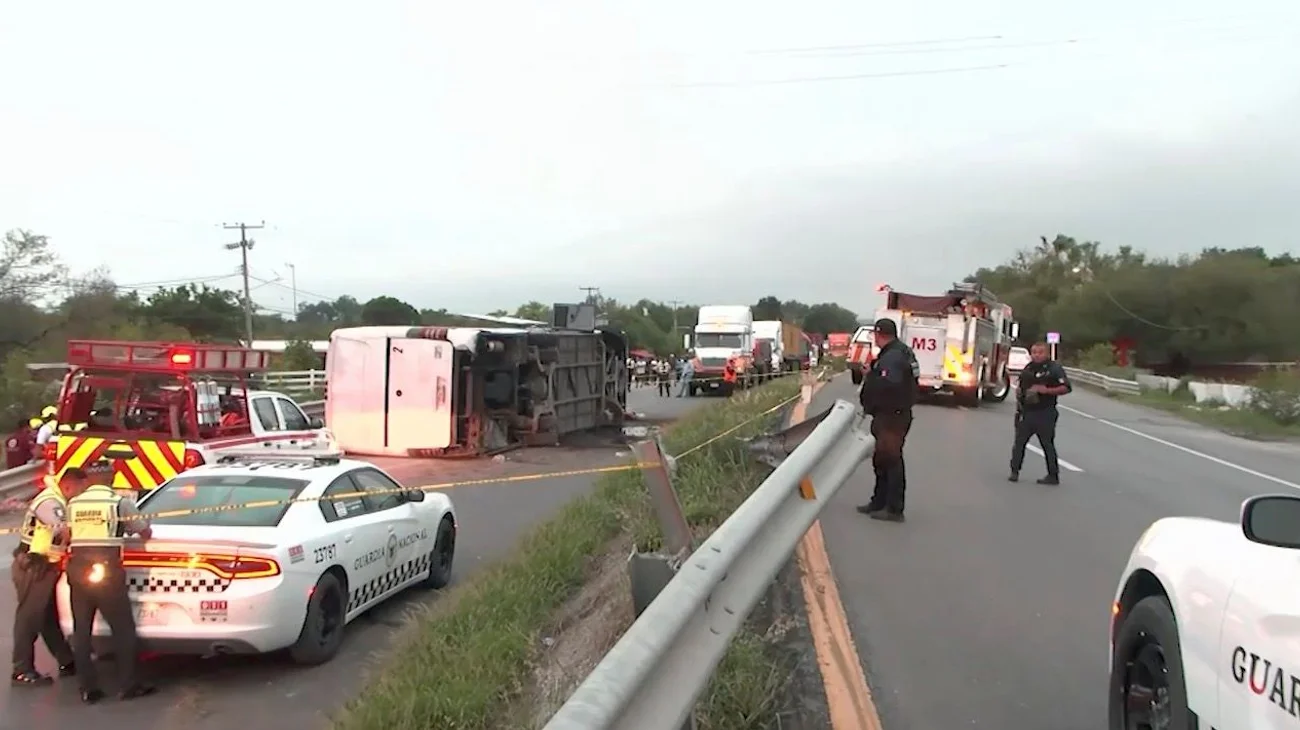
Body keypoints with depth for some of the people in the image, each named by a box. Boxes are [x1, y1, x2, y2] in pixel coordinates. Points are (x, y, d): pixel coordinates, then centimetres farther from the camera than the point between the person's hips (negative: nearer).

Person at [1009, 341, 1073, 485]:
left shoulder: (1054, 368, -7)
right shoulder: (1028, 368, 12)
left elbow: (1066, 388, -12)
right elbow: (1020, 385, 28)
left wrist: (1047, 390, -23)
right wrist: (1018, 391, 7)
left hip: (1045, 414, -6)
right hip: (1026, 412, 6)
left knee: (1047, 444, 1)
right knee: (1019, 441, 6)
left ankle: (1053, 475, 9)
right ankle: (1015, 471, 16)